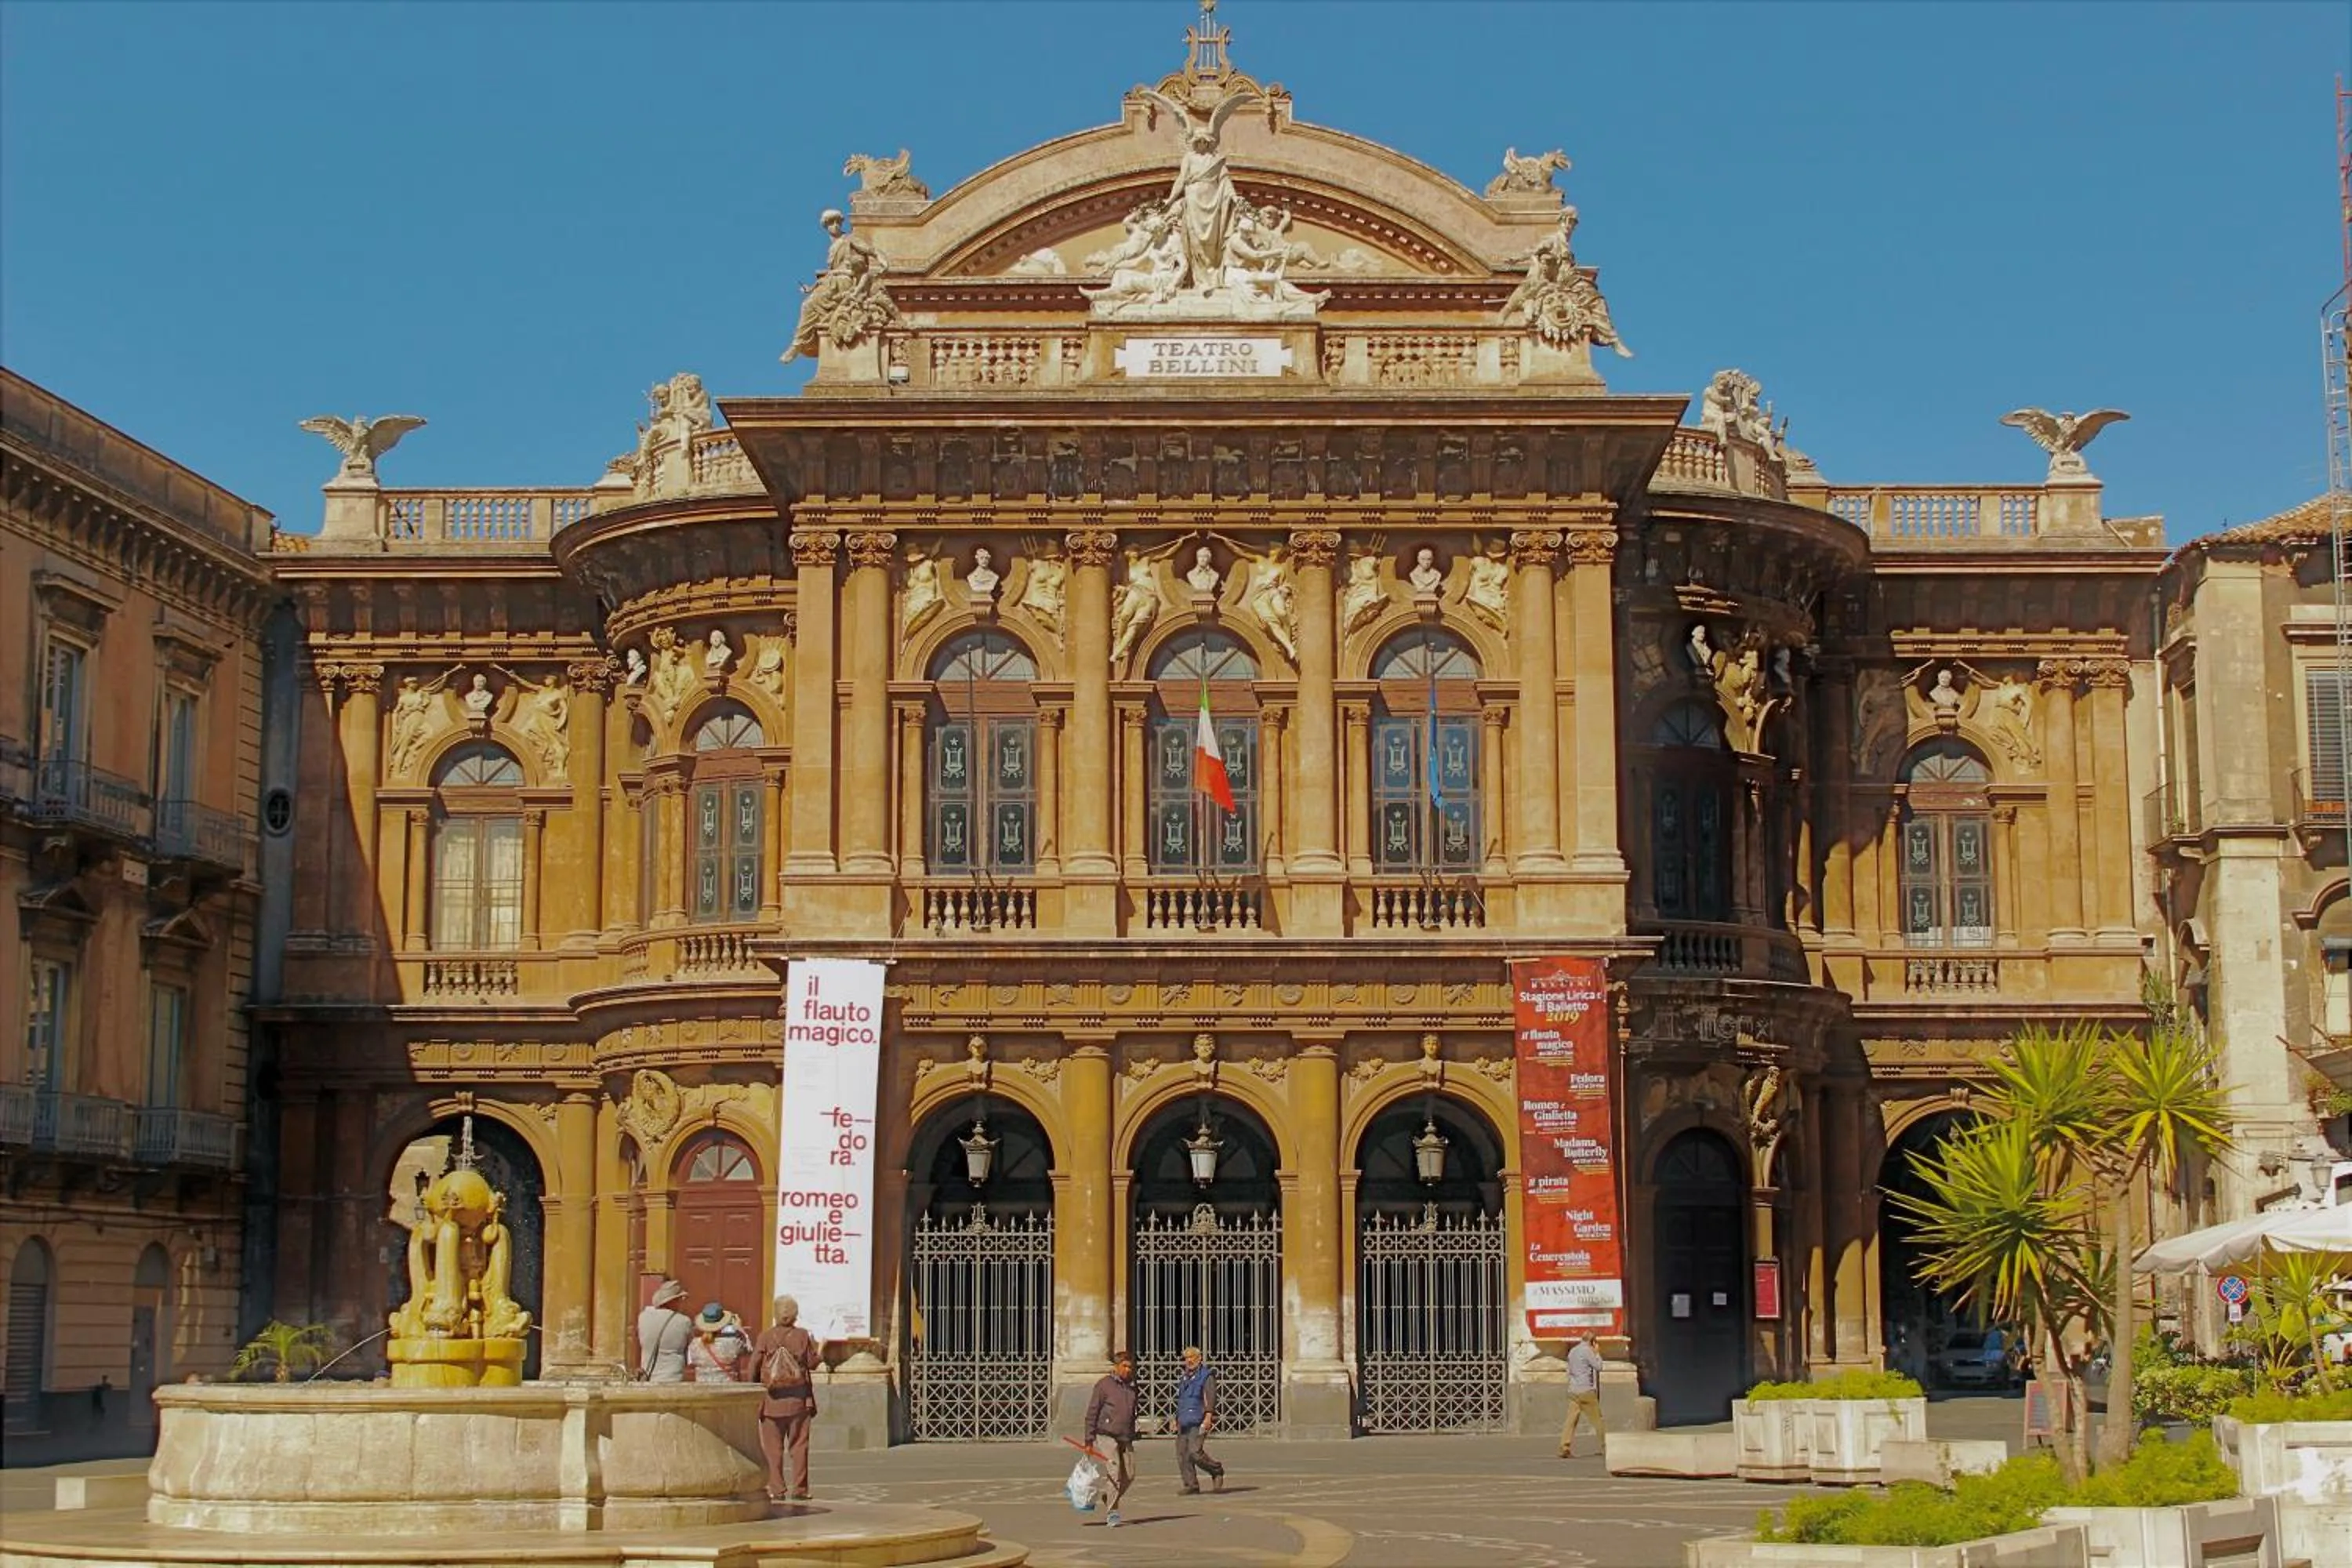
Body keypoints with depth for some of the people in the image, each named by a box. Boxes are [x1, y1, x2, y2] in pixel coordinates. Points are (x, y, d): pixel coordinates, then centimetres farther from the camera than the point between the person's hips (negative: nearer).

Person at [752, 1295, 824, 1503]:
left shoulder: (766, 1337, -6)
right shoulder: (803, 1336, -4)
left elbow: (754, 1364, -5)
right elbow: (812, 1363, 0)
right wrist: (820, 1351, 20)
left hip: (772, 1399, -1)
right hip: (798, 1399, 1)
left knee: (773, 1447, 5)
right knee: (799, 1445, 8)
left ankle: (777, 1490, 1)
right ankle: (799, 1489, 7)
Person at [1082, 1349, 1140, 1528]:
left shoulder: (1131, 1387, 12)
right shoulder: (1104, 1385, -5)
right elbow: (1092, 1413, -4)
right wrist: (1089, 1439, -7)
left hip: (1127, 1439, 6)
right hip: (1108, 1435, -6)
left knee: (1129, 1475, 6)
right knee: (1115, 1473, -14)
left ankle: (1109, 1501, 29)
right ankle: (1113, 1513, -9)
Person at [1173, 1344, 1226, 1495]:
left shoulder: (1206, 1376, -2)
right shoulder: (1184, 1378, 22)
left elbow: (1211, 1397, -12)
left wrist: (1208, 1416, -23)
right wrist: (1177, 1420, 25)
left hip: (1198, 1423, -8)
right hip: (1184, 1423, 8)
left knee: (1195, 1452, -18)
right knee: (1182, 1454, -1)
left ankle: (1217, 1471, 4)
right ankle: (1191, 1486, 4)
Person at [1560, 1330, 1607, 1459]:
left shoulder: (1572, 1352, 15)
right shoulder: (1587, 1351, -8)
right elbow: (1598, 1366, -7)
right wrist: (1597, 1354, 6)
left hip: (1573, 1391, 6)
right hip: (1586, 1391, -6)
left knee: (1571, 1419, -2)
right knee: (1597, 1419, 5)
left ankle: (1565, 1448, -12)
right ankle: (1606, 1445, 12)